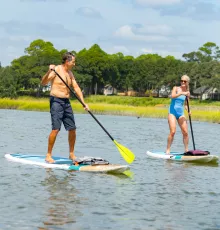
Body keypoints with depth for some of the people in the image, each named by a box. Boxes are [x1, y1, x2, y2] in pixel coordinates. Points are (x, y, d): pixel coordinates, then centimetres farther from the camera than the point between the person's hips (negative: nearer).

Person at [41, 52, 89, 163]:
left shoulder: (70, 73, 15)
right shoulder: (56, 69, -8)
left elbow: (76, 88, 15)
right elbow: (43, 82, -16)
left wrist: (84, 103, 7)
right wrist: (49, 72, -34)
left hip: (66, 103, 7)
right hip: (56, 101, -7)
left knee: (72, 129, 6)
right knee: (56, 129, -14)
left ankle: (71, 154, 19)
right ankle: (48, 155, -6)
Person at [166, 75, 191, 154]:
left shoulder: (187, 92, 10)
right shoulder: (176, 88, -2)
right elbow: (172, 96, -22)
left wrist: (188, 110, -3)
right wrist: (182, 93, -32)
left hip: (181, 113, 4)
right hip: (172, 112, -4)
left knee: (185, 132, -1)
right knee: (172, 131, -14)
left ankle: (186, 150, 11)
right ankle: (168, 150, -4)